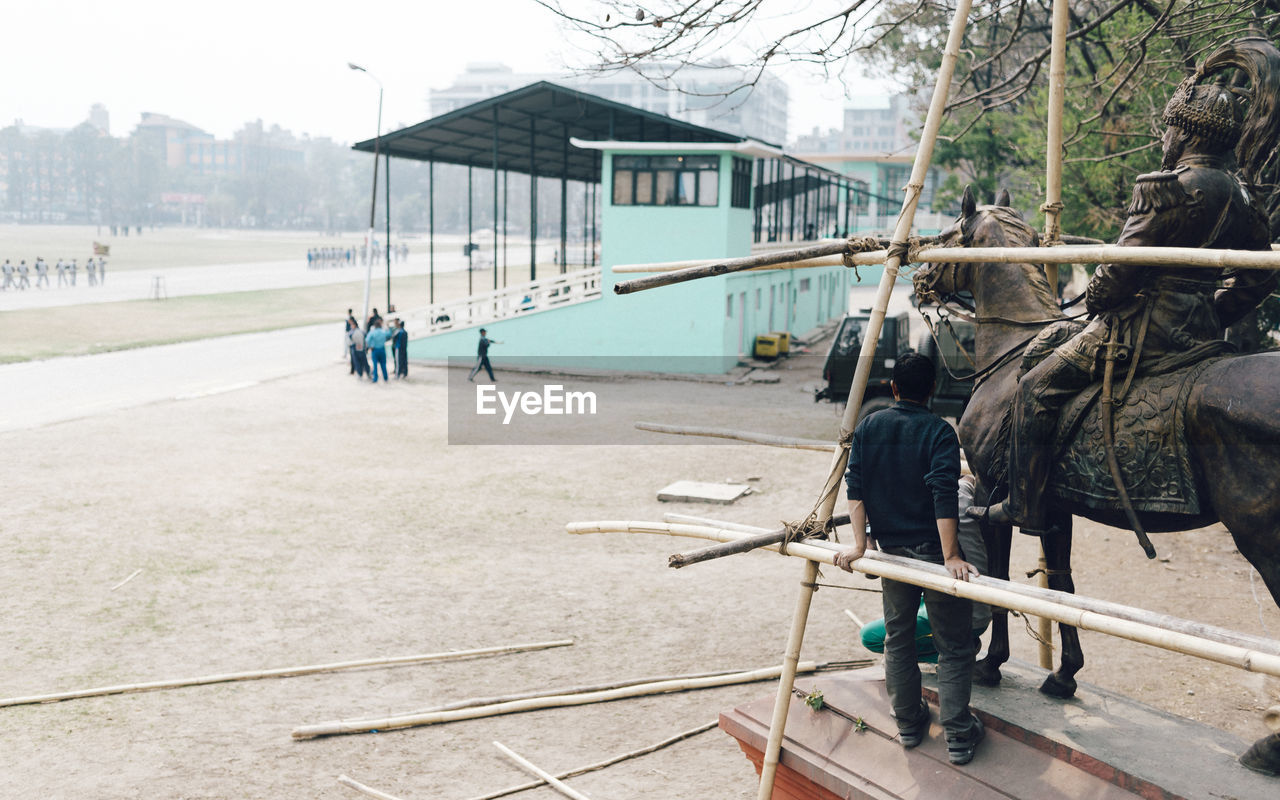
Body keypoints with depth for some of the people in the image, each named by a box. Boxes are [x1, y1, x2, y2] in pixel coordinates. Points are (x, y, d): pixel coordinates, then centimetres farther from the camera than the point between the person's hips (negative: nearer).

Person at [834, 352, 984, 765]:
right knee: (953, 645, 4)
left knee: (897, 638, 17)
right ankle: (958, 736, 5)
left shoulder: (868, 427, 2)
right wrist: (951, 556, -21)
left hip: (891, 550, 4)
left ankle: (908, 723, 26)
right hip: (934, 550, -4)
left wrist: (860, 542, -3)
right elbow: (944, 495, -20)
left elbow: (855, 486, -4)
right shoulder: (939, 431, -11)